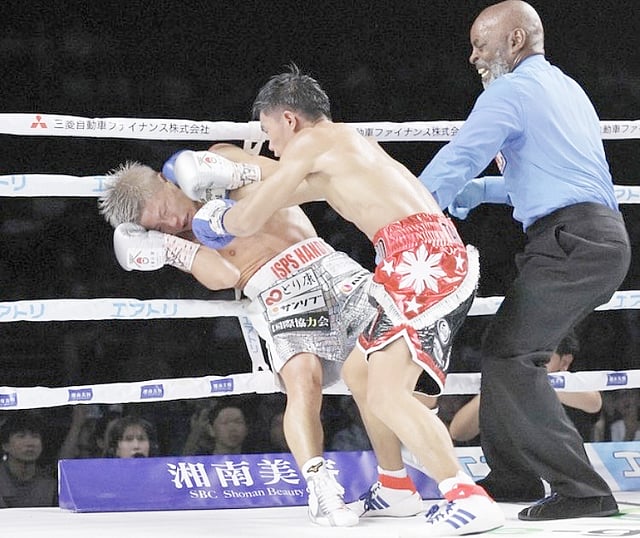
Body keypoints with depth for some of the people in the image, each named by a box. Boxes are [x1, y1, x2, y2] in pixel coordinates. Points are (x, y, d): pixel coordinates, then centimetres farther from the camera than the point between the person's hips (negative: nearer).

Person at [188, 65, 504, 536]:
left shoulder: (310, 143, 1)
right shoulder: (347, 144, 28)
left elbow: (247, 222, 2)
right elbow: (308, 187, 49)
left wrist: (219, 218, 25)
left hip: (422, 257, -10)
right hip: (436, 255, 10)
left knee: (386, 395, -20)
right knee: (359, 370, 23)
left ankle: (467, 497, -27)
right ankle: (395, 486, 33)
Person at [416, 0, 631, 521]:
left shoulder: (509, 92, -5)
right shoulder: (569, 90, 25)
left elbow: (452, 165, -9)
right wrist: (484, 191, 26)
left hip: (570, 240, -10)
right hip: (604, 238, 10)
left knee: (510, 358, -14)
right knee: (508, 350, 17)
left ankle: (581, 489, -20)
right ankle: (513, 475, 24)